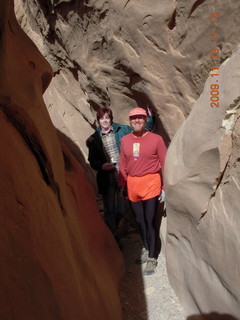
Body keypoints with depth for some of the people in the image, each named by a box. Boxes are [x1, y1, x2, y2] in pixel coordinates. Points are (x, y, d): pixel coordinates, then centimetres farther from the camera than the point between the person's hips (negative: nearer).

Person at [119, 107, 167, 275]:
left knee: (150, 221, 0)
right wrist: (122, 185, 10)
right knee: (140, 221, 13)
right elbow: (123, 165, 10)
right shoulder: (125, 140, 6)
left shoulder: (156, 139, -4)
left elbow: (165, 164, -3)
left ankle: (152, 258, 18)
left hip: (150, 183, -3)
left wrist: (165, 188, -4)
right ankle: (146, 249, 35)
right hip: (132, 185, 4)